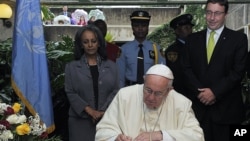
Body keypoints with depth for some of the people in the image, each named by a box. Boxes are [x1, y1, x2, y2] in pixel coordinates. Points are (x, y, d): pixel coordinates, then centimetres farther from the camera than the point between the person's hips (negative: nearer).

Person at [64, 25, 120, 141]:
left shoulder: (111, 66, 9)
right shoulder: (71, 67, 6)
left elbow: (115, 91, 2)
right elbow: (70, 93, -2)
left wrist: (103, 112, -11)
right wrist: (89, 110, -13)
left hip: (106, 119, 1)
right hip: (80, 120, -1)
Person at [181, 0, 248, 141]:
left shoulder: (239, 38, 1)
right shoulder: (193, 39, 10)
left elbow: (238, 71, -6)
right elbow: (187, 69, 5)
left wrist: (214, 92, -12)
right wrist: (200, 92, -8)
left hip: (225, 107, -2)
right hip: (198, 104, 2)